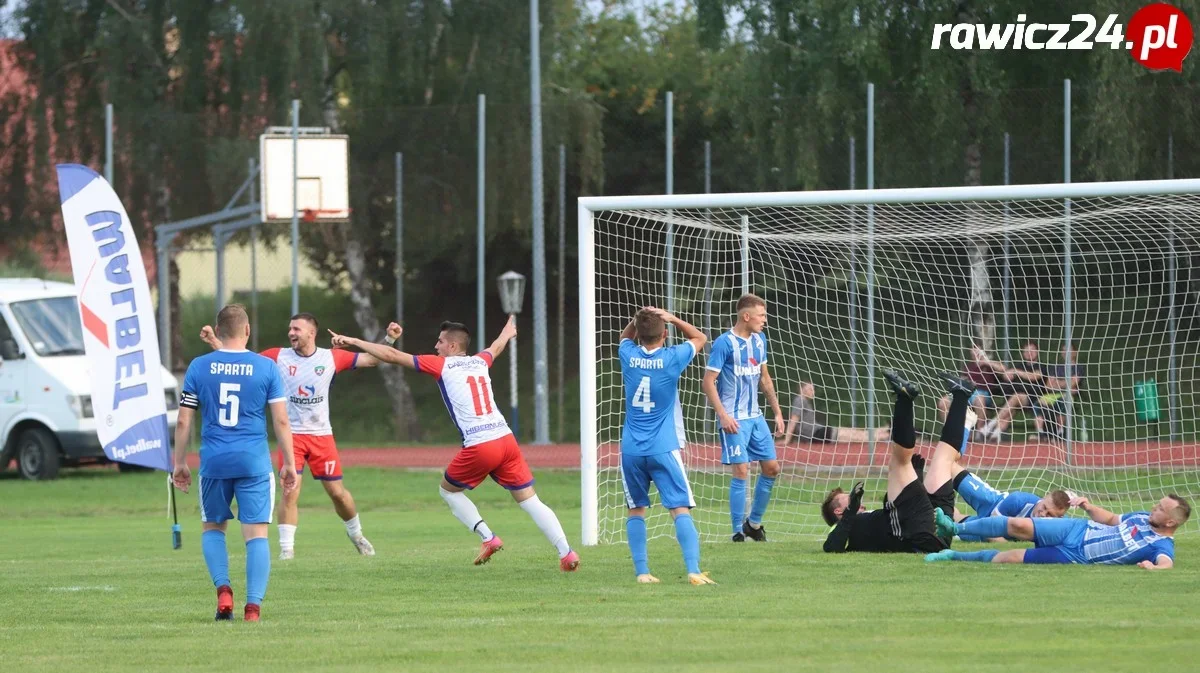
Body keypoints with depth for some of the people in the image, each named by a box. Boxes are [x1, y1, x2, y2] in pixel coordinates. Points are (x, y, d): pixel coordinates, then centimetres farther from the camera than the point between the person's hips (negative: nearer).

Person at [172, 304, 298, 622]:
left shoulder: (198, 367, 2)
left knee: (213, 528, 18)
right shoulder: (266, 368, 0)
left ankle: (223, 589, -1)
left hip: (214, 462, 1)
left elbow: (183, 422, 3)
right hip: (254, 463, -1)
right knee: (257, 533, 1)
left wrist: (179, 463, 12)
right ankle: (253, 605, -8)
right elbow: (281, 420, -1)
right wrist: (289, 464, 7)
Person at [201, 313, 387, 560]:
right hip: (292, 435, -1)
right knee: (291, 491, -13)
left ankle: (356, 535, 31)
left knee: (337, 491, 7)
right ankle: (286, 548, -8)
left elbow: (371, 359, 4)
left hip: (322, 435, 1)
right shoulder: (279, 357, 0)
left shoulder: (331, 358, 0)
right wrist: (213, 342, -8)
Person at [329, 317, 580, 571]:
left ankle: (488, 538, 7)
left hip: (479, 446, -5)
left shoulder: (442, 365, 4)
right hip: (506, 440, 5)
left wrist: (353, 341, 13)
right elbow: (496, 347, 45)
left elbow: (392, 356, 5)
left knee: (448, 490, 19)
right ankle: (566, 552, -9)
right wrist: (508, 330, 68)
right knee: (530, 500, 5)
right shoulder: (480, 362, 19)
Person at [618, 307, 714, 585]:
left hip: (631, 450, 2)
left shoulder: (629, 355, 0)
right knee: (681, 510, -6)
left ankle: (641, 571, 5)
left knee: (636, 510, 13)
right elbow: (700, 338, 15)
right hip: (663, 448, -2)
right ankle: (693, 570, -18)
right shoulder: (672, 358, -5)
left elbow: (625, 336, 27)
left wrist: (638, 320, 8)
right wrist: (672, 319, 5)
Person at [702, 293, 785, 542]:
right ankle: (738, 534, -2)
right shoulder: (725, 343, -13)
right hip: (735, 419, -8)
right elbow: (708, 382, -14)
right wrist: (723, 415, -21)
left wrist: (777, 411, 17)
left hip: (755, 417, 8)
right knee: (741, 472, -10)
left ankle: (754, 523, 23)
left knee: (772, 468, 7)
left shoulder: (759, 341, 10)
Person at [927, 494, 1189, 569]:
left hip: (1076, 558, -5)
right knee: (1018, 525, -12)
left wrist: (1155, 567, -58)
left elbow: (1166, 562, -35)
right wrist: (1087, 506, 5)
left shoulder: (1162, 547, -14)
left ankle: (957, 556, 8)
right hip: (1076, 530, 5)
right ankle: (952, 528, 6)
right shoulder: (1142, 518, 8)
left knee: (1011, 558, -13)